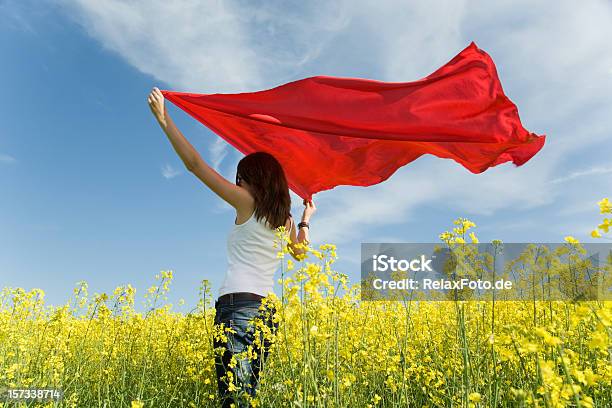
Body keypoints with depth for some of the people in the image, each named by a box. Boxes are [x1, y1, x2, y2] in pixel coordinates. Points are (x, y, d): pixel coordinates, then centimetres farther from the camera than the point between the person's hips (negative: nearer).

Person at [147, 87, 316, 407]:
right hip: (268, 309, 7)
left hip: (239, 303, -7)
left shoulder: (247, 203, 0)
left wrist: (164, 119, 3)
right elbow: (299, 253, 38)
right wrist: (306, 221, 49)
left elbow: (195, 164, -2)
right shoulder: (285, 219, 18)